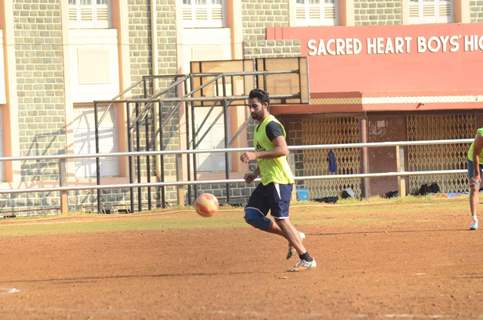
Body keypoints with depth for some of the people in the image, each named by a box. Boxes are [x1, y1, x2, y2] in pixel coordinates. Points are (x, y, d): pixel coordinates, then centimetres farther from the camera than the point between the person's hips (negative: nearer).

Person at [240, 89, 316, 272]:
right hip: (267, 181, 10)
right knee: (251, 215, 5)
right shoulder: (259, 127, 19)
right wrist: (255, 174, 16)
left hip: (279, 181, -10)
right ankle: (293, 236, 13)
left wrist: (256, 155, -31)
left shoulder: (271, 125, -13)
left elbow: (283, 150, -28)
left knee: (281, 219, -9)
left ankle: (307, 260, -3)